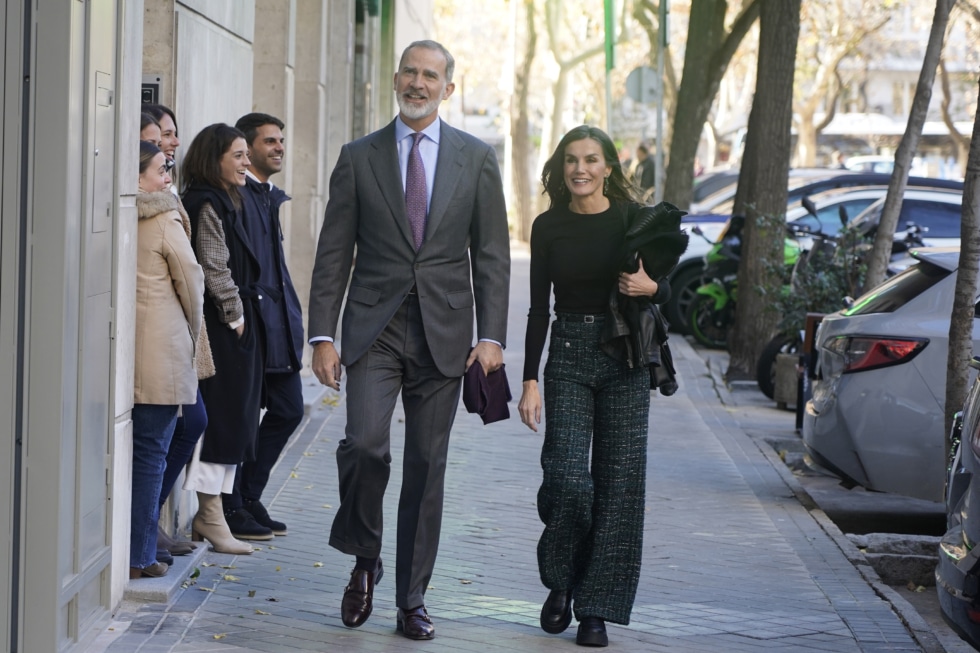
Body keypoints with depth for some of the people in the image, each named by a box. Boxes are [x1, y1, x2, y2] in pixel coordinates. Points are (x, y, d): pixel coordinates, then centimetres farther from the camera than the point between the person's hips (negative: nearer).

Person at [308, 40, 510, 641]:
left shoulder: (477, 159, 7)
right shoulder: (359, 158, 5)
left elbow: (491, 254, 5)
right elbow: (334, 253, 4)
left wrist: (491, 336, -4)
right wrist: (322, 335, -4)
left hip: (444, 332, 1)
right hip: (374, 327, -1)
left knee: (427, 467, 5)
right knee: (365, 444, -18)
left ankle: (412, 600, 16)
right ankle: (365, 560, 9)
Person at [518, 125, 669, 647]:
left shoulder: (633, 219, 0)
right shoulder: (548, 227, 3)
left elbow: (666, 290, 8)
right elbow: (538, 309, 5)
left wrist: (650, 287, -16)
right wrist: (529, 381, 0)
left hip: (625, 358, 0)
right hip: (568, 356, 0)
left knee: (618, 482, -1)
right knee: (567, 477, -12)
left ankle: (597, 609, 8)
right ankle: (560, 583, 14)